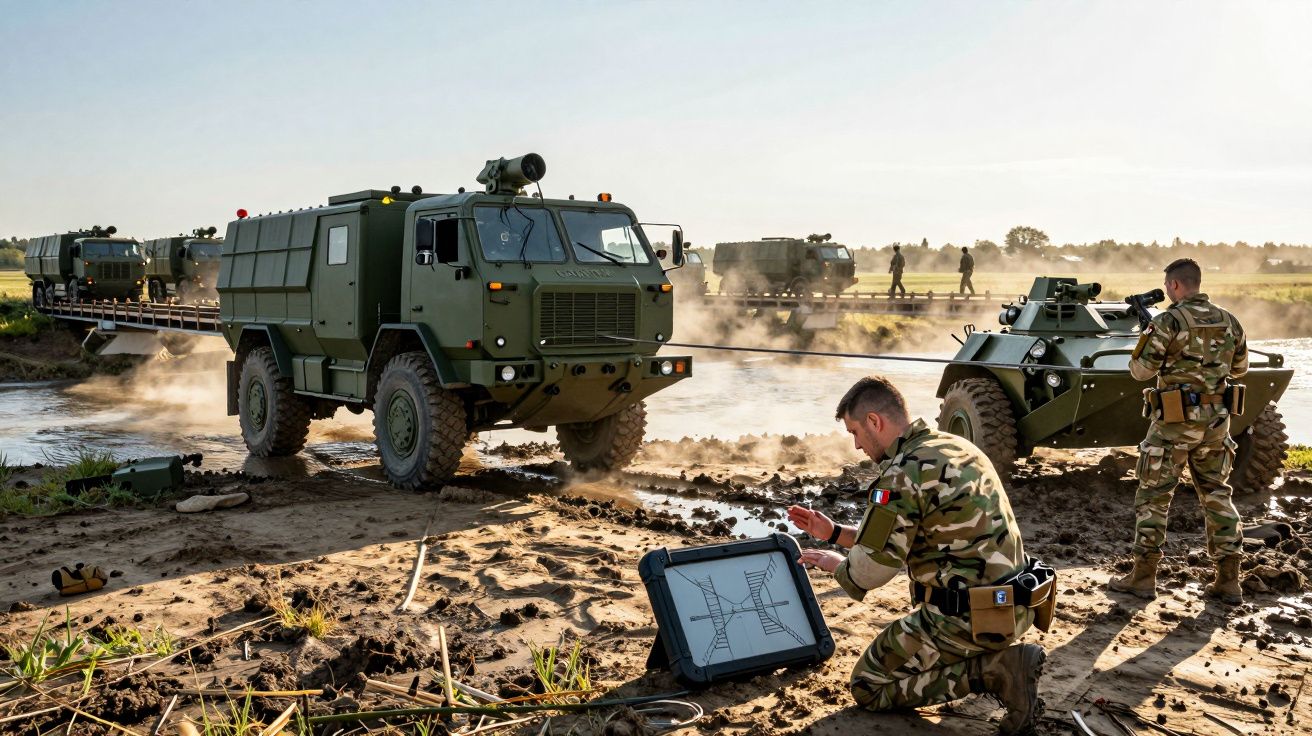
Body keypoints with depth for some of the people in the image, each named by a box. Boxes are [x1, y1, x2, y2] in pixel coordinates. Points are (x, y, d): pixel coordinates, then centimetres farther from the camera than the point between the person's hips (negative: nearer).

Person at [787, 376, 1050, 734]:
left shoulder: (903, 474, -18)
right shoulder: (955, 447, 11)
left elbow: (868, 572, -13)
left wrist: (836, 563, 9)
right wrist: (834, 532, 20)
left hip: (971, 617, -9)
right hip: (1015, 603, 9)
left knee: (868, 686, 8)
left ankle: (994, 670, -6)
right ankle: (1005, 657, 12)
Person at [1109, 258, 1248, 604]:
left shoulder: (1168, 322, -13)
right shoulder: (1229, 322, 6)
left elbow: (1141, 371, -11)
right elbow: (1240, 368, 18)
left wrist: (1146, 336, 6)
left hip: (1175, 421, -6)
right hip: (1217, 420, 6)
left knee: (1153, 497, 4)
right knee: (1217, 495, 14)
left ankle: (1144, 577, 8)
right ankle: (1229, 581, 15)